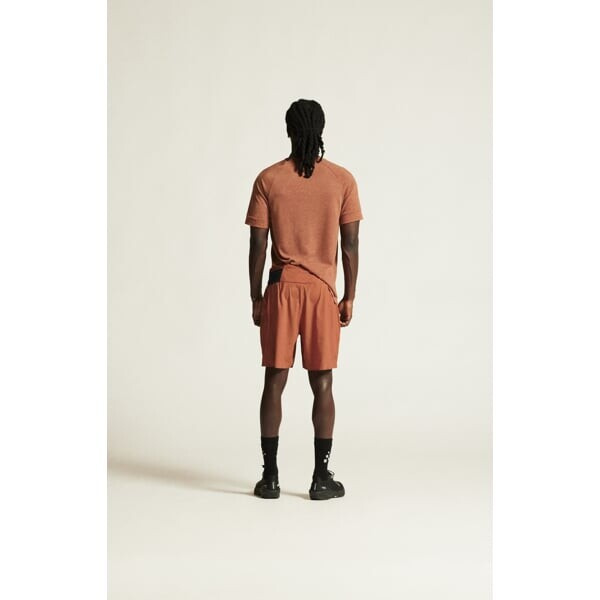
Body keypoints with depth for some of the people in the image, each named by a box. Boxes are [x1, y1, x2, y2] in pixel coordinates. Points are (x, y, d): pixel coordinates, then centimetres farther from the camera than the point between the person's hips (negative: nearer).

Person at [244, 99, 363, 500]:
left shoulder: (268, 179, -2)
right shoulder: (342, 180, -2)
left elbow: (258, 246, -2)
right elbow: (350, 245, -2)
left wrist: (256, 298, 6)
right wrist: (349, 297, 6)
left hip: (281, 289, 0)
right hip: (323, 291, 0)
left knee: (274, 382, 6)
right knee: (322, 384, 5)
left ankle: (270, 477, 10)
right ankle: (322, 478, 9)